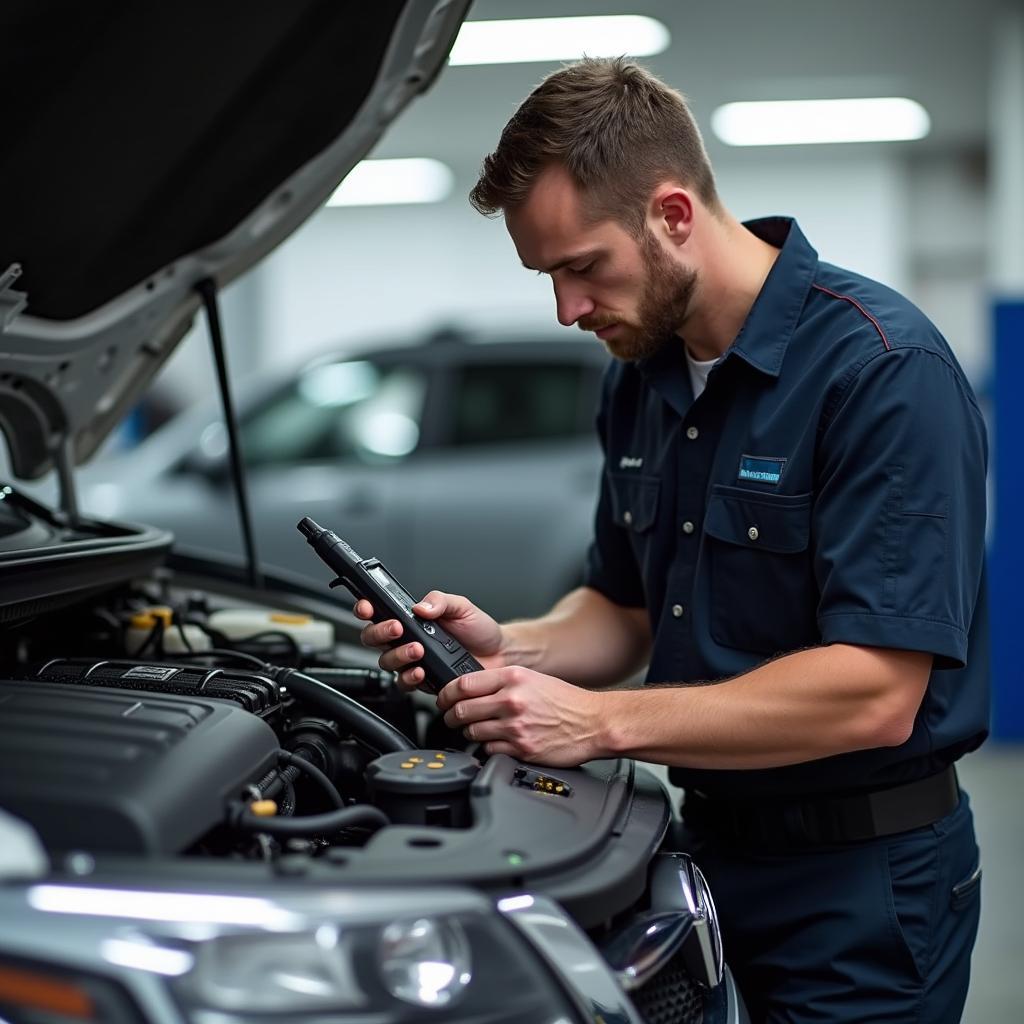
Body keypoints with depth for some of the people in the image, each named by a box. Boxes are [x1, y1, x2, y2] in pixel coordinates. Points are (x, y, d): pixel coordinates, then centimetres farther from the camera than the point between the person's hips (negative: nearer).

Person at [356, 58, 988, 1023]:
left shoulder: (884, 367, -21)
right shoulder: (639, 378, 5)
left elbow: (875, 694, -26)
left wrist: (601, 722, -24)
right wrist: (508, 649, -6)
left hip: (860, 878, -7)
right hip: (712, 839, 7)